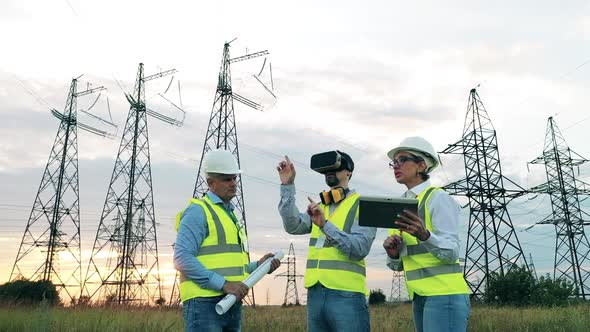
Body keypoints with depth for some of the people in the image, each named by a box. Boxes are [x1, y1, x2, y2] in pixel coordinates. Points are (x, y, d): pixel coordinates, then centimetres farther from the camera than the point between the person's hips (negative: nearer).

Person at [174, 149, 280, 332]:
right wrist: (223, 284, -21)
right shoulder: (198, 211, -6)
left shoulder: (231, 214, 21)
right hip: (205, 303, -8)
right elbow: (182, 259, -17)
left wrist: (258, 266, 9)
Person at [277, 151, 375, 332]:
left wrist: (325, 224, -20)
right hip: (315, 293, 6)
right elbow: (293, 226, -1)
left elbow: (360, 249, -12)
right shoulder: (319, 207, 17)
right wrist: (287, 186, -7)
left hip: (346, 294, -5)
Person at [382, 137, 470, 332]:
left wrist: (424, 235, -35)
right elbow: (398, 265, 14)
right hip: (420, 297, 8)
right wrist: (393, 252, -8)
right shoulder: (403, 206, 14)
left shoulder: (438, 198, -7)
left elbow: (451, 253, -17)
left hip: (445, 294, -8)